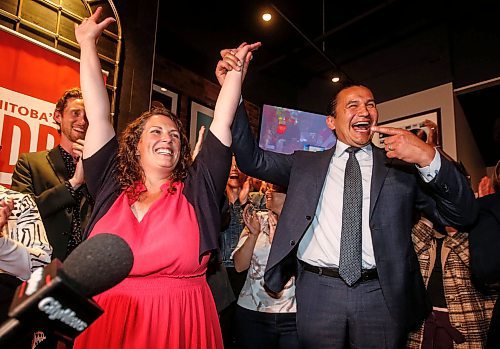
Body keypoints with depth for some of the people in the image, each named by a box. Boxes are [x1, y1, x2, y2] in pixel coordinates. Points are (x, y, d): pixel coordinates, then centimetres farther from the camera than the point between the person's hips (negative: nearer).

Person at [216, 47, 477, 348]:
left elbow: (463, 216, 3)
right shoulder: (305, 163, 10)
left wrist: (429, 159, -14)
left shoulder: (401, 166, 7)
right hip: (318, 292, 0)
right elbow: (252, 159, 3)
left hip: (381, 295, 0)